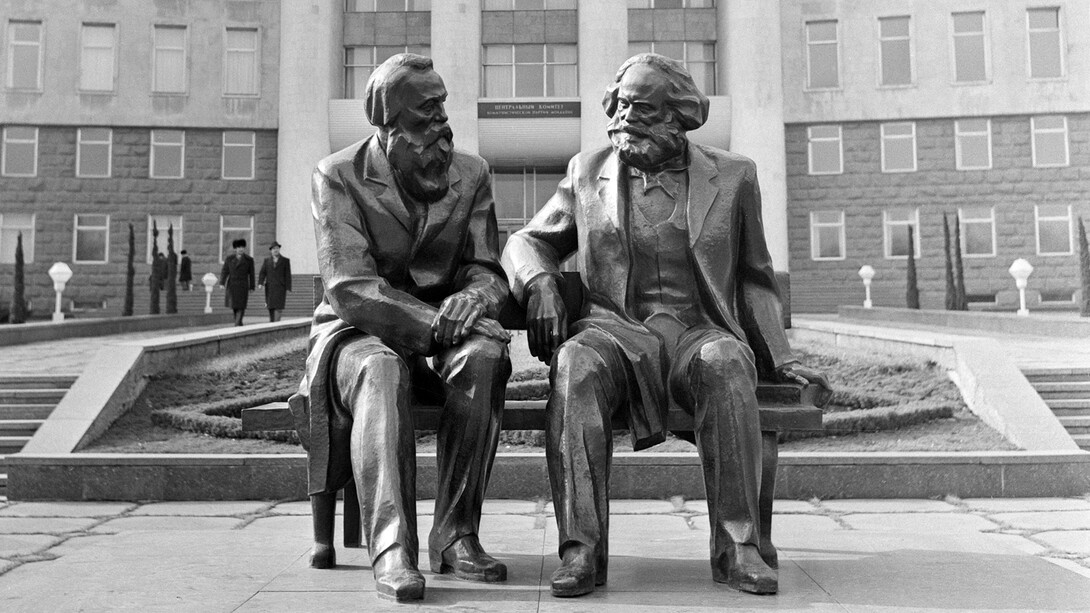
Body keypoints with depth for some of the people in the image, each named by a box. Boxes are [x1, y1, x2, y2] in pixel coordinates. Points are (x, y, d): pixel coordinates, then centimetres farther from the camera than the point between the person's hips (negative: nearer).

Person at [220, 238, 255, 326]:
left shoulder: (249, 260, -1)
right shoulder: (229, 259, 2)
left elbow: (251, 274, 2)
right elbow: (224, 272, 1)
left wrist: (252, 287, 2)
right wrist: (222, 283, -10)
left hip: (243, 286, -2)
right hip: (231, 285, 2)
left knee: (241, 306, -10)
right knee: (234, 305, 9)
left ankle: (237, 325, -11)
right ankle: (239, 322, 26)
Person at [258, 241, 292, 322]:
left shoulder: (285, 261, 4)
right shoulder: (266, 261, 11)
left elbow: (288, 276, 1)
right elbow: (262, 273, 2)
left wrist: (288, 290, -5)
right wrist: (260, 283, -16)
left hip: (280, 287, -3)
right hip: (269, 288, 3)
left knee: (277, 308, -14)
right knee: (271, 309, 3)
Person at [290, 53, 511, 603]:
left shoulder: (471, 174, 4)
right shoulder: (337, 177, -7)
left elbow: (487, 269, 2)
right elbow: (348, 287, -17)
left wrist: (473, 298, -25)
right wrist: (436, 322, -29)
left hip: (443, 335, 3)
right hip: (360, 331, -2)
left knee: (485, 355, -31)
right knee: (380, 372, -37)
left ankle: (455, 535, -24)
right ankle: (391, 550, -37)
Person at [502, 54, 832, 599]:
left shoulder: (732, 176, 13)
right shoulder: (587, 173, 15)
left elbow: (754, 280, 18)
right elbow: (526, 243, 17)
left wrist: (780, 358, 6)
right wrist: (540, 282, -7)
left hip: (700, 333, 0)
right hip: (614, 330, 1)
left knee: (725, 362, -35)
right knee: (575, 364, -34)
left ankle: (736, 546, -28)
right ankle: (581, 548, -32)